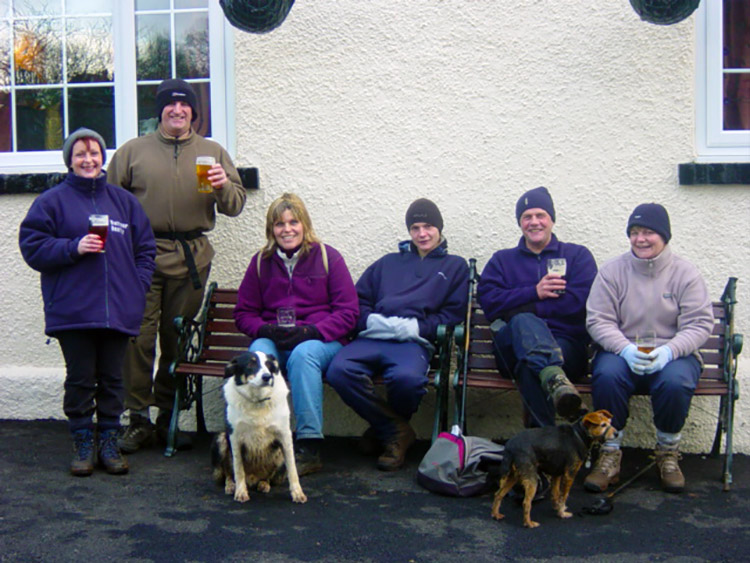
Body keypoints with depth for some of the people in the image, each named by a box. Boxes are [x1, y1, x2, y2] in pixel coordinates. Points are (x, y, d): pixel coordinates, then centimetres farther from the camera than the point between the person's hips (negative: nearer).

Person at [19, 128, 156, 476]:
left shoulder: (123, 201, 13)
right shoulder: (53, 201, 3)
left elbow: (145, 248, 15)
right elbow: (32, 246, -2)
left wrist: (139, 286, 3)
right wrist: (73, 248, -15)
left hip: (118, 311, 3)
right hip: (73, 312, -3)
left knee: (112, 379, 8)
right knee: (80, 379, 3)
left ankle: (108, 441, 19)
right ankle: (83, 444, 15)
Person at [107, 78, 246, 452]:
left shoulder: (213, 153, 13)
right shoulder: (133, 151, 10)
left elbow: (235, 205, 9)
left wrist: (223, 187, -12)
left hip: (192, 259, 2)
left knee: (178, 339, 9)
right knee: (140, 337, -6)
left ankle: (168, 417, 20)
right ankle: (139, 419, 3)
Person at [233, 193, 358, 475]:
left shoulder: (328, 257, 5)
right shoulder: (261, 261, 13)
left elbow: (349, 311, -1)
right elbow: (243, 313, 15)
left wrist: (312, 331, -16)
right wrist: (266, 330, -8)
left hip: (321, 341, -2)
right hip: (273, 340, 2)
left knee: (302, 355, -36)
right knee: (258, 354, -32)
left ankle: (309, 446, -34)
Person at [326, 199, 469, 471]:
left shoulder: (455, 266, 24)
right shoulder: (389, 262, 32)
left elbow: (453, 313, 10)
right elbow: (358, 300, 21)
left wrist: (416, 327, -6)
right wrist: (372, 321, -2)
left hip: (414, 341, -3)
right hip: (373, 337, 3)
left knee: (407, 377, -39)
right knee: (339, 370, -31)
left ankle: (385, 427, -3)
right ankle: (396, 431, -11)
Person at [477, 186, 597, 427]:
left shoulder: (577, 255, 17)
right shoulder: (502, 259, 24)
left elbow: (579, 302, -3)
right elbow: (488, 301, 4)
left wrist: (519, 306, -6)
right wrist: (535, 293, -10)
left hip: (565, 344, 0)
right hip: (514, 344, 1)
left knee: (529, 364, -37)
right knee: (523, 321, -37)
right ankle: (554, 379, -64)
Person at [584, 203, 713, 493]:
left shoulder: (685, 273, 1)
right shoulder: (612, 270, 3)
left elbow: (700, 324, -5)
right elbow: (598, 320, -3)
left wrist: (669, 351, -23)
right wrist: (626, 349, -22)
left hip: (673, 354, 0)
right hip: (621, 351, 1)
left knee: (675, 382, -34)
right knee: (606, 376, -33)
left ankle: (668, 453, -5)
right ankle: (610, 454, -14)